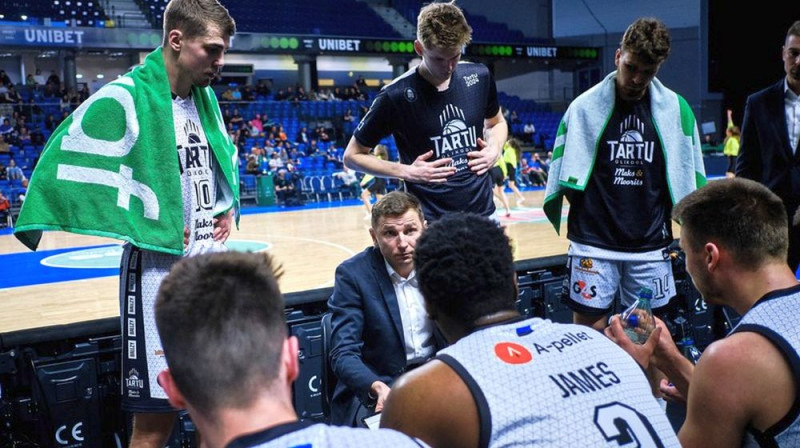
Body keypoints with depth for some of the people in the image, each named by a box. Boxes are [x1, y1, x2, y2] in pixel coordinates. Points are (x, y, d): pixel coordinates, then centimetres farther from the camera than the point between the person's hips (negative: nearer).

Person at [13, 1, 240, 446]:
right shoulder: (126, 97, -14)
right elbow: (65, 162, -17)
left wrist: (229, 205, 11)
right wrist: (144, 221, -17)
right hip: (159, 272, -7)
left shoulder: (204, 96, 9)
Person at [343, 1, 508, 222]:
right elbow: (352, 155, -4)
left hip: (483, 212, 4)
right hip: (430, 221, -4)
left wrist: (494, 150, 0)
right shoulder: (396, 95, -13)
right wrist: (407, 172, -14)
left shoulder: (479, 77, -1)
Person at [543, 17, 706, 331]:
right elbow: (564, 173, 3)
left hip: (651, 246, 2)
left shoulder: (676, 109, 2)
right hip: (593, 245, -2)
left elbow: (689, 175, 8)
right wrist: (585, 211, -1)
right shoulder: (585, 106, -3)